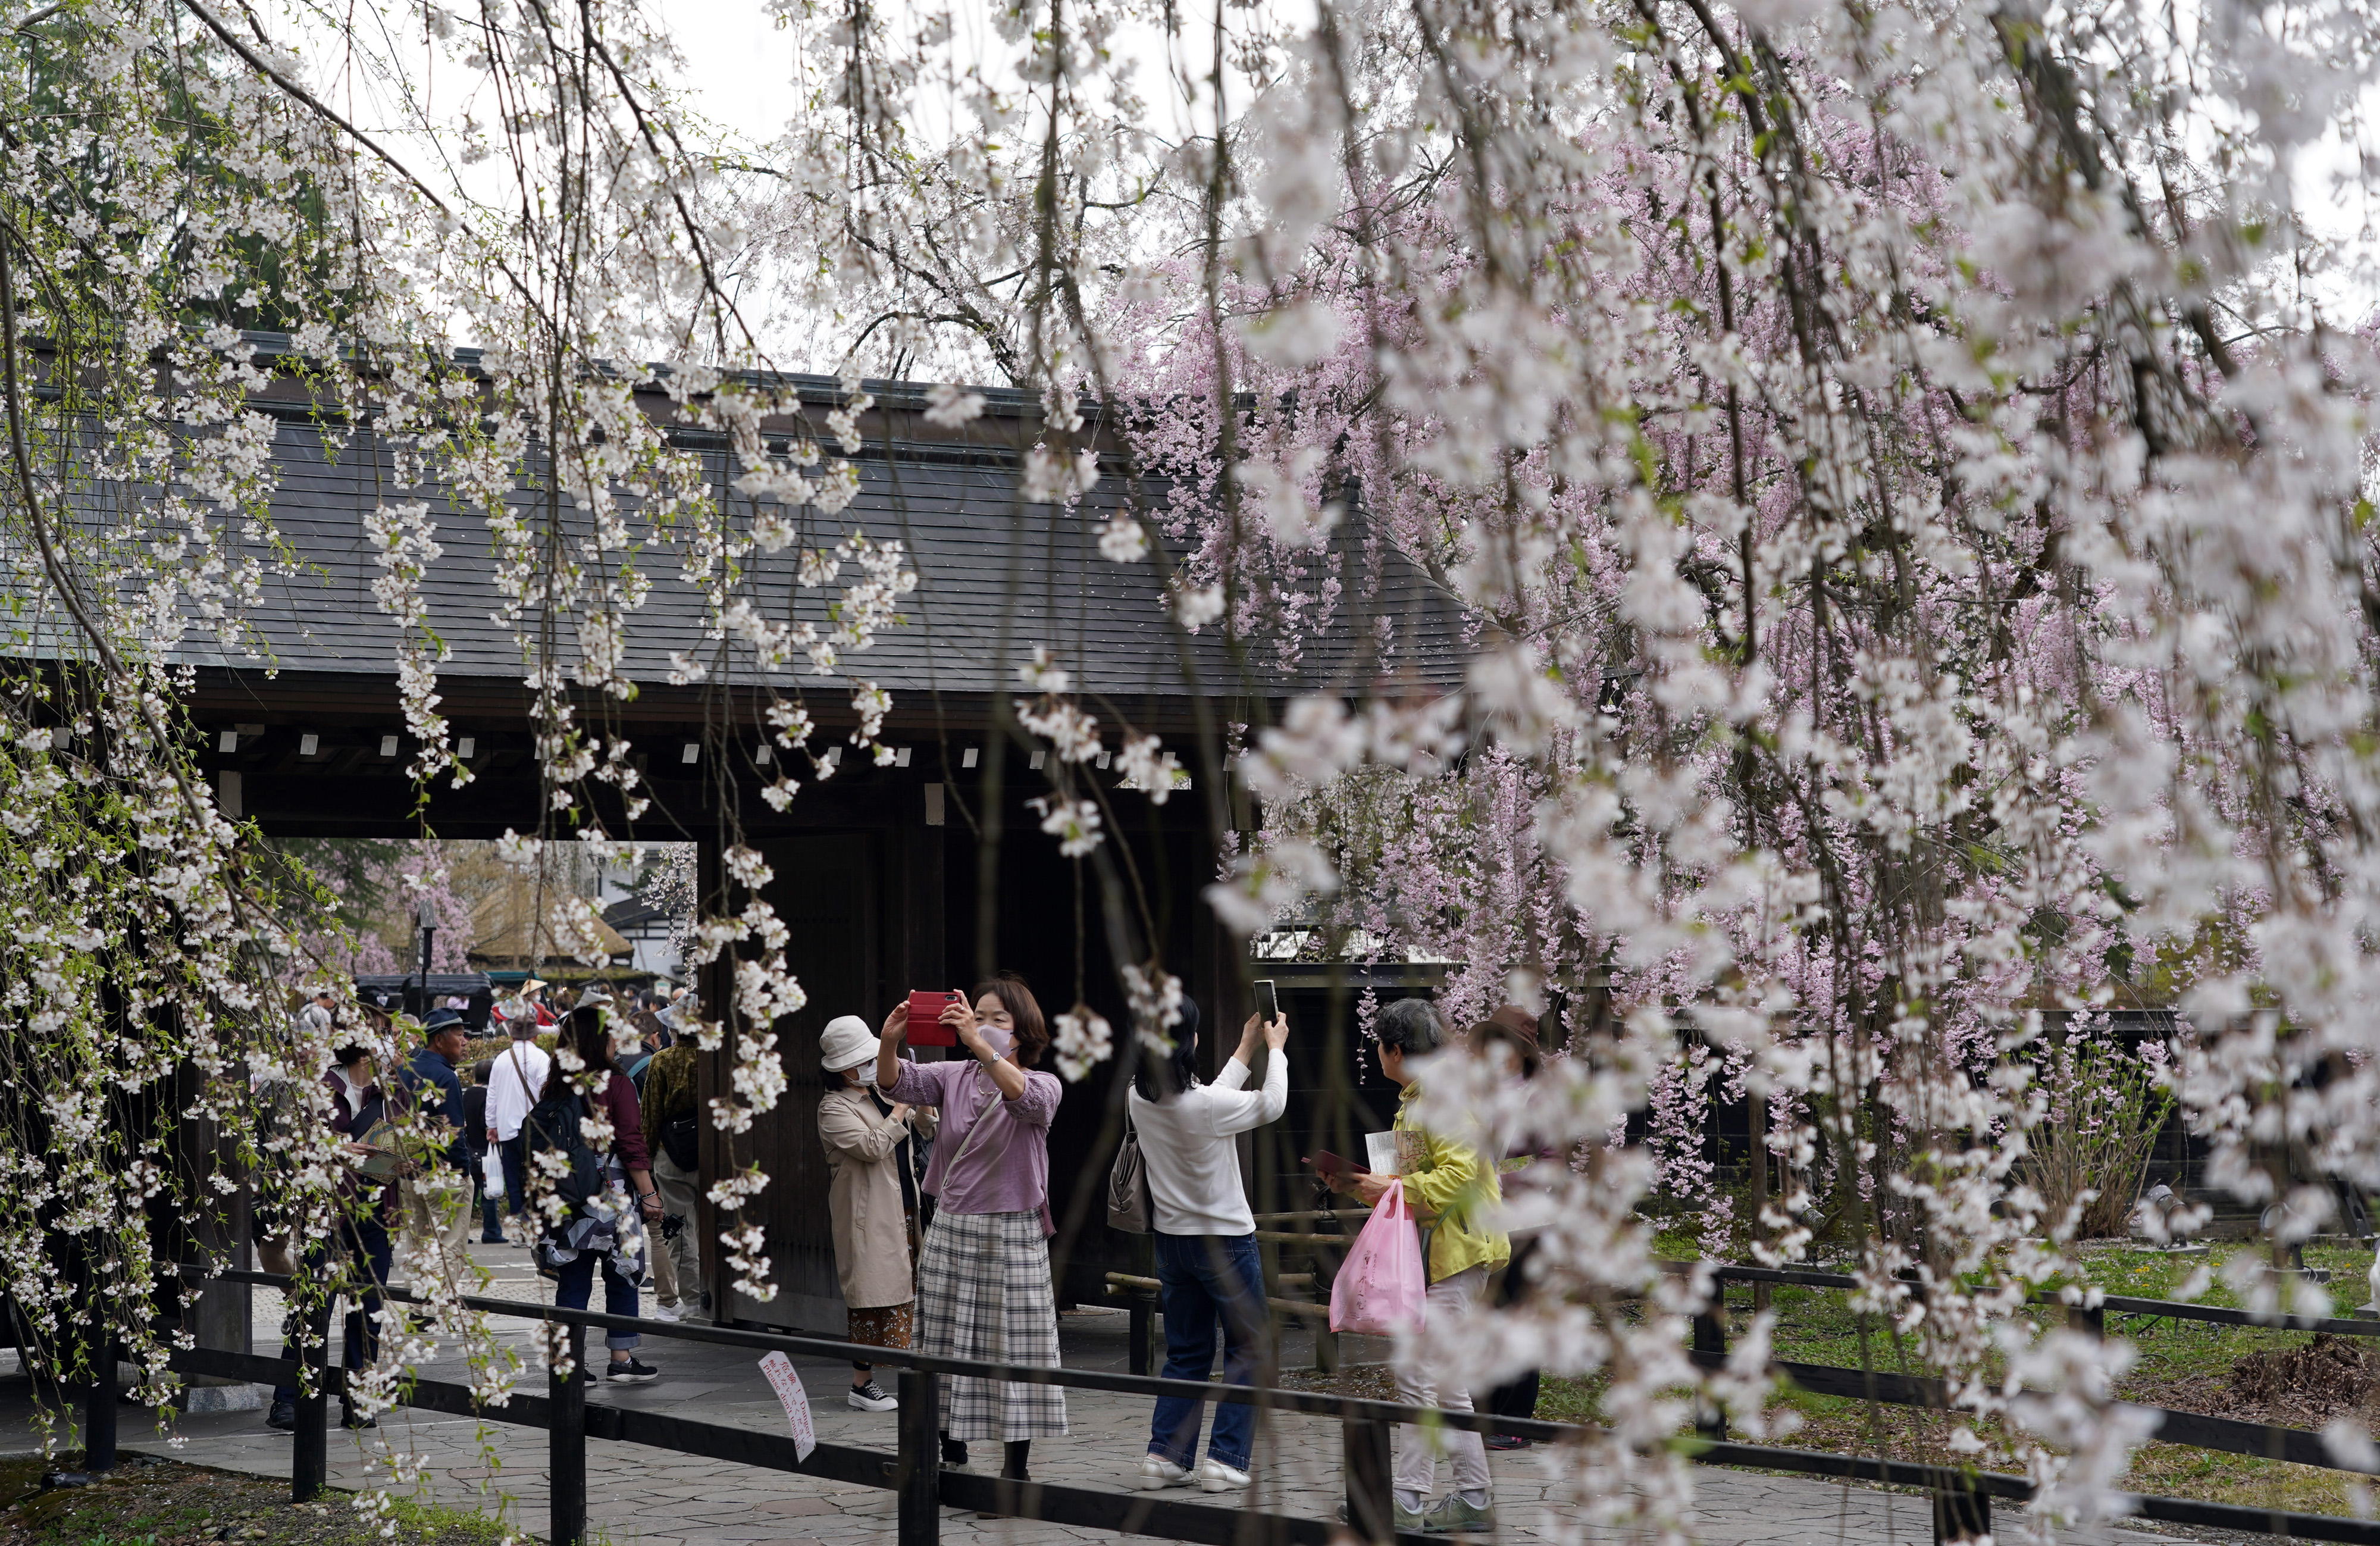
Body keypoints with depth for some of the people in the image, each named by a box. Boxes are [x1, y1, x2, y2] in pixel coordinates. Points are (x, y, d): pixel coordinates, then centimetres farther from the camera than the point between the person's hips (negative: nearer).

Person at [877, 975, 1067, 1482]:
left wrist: (980, 1044, -40)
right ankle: (950, 1455, 19)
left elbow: (1023, 1097, -27)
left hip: (1012, 1236, -4)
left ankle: (1015, 1469, 5)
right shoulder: (955, 1077, 7)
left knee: (1013, 1350, -3)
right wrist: (890, 1042, -29)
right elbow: (897, 1083, -7)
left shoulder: (1044, 1085, -3)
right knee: (945, 1346, 8)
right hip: (950, 1230, 4)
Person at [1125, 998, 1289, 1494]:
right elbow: (1272, 1104, -5)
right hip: (1225, 1240, -6)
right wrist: (1275, 1050, 11)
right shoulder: (1206, 1104, -23)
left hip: (1172, 1241, 6)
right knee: (1247, 1351, 6)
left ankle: (1164, 1456, 11)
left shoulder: (1139, 1099, -4)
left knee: (1186, 1352, 16)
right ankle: (1225, 1459, 1)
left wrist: (1244, 1053, 21)